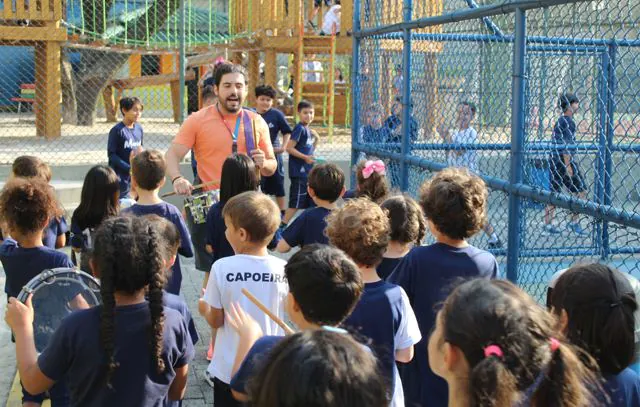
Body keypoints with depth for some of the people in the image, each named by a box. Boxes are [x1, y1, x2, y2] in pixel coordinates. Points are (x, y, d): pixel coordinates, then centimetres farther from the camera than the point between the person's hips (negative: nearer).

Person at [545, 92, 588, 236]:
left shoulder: (559, 121, 17)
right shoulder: (568, 121, -11)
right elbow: (565, 146, -18)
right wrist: (568, 166, -20)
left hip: (554, 159, 9)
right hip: (564, 160, -9)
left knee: (553, 193, 9)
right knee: (581, 191, 0)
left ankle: (548, 224, 9)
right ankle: (574, 222, 0)